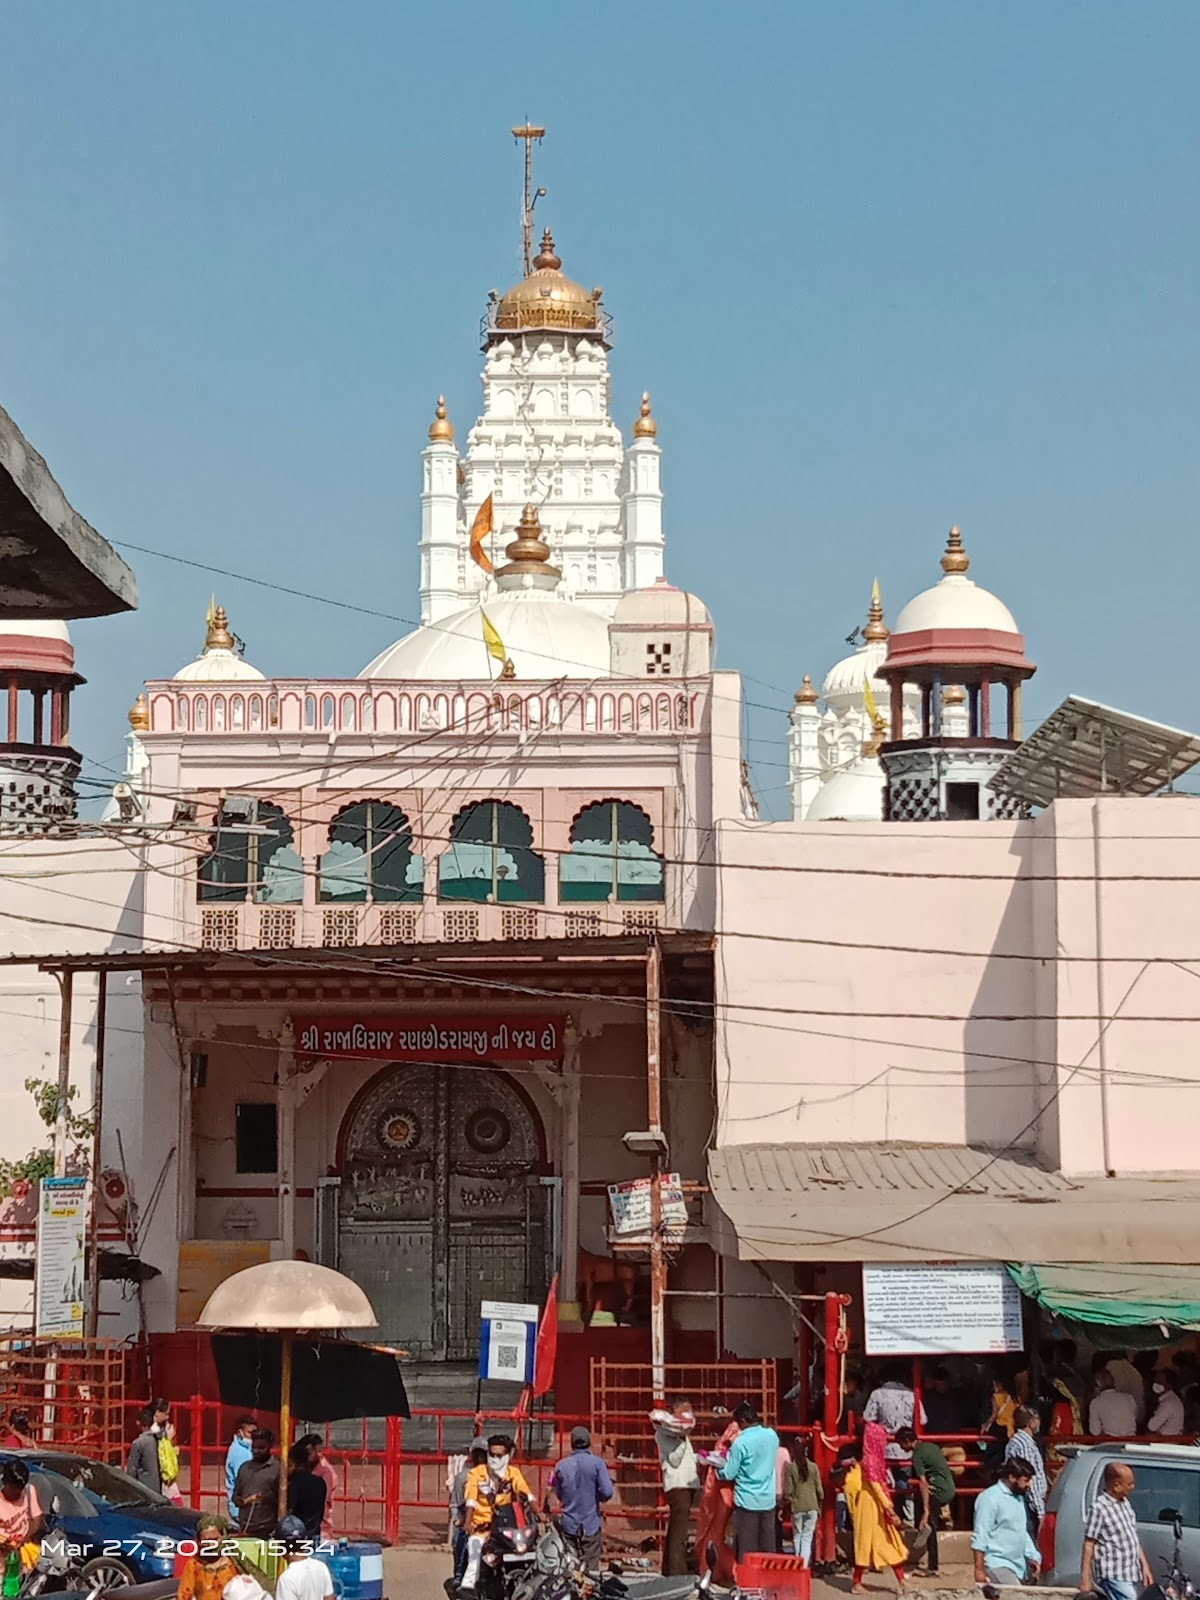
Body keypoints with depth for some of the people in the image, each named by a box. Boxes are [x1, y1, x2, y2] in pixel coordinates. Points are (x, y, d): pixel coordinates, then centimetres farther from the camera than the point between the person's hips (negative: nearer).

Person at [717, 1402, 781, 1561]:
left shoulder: (740, 1443, -15)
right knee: (767, 1546, 8)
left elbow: (729, 1474, -10)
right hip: (768, 1500, 5)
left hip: (747, 1500, -5)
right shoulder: (772, 1436, 1)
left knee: (746, 1548, 0)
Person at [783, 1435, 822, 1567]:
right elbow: (819, 1489, 2)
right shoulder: (813, 1467, -2)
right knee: (807, 1537, 3)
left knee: (797, 1536, 14)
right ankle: (805, 1565, -7)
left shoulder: (790, 1467, -7)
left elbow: (788, 1490, -8)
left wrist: (787, 1500, 12)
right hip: (812, 1507, 1)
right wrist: (819, 1506, 15)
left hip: (797, 1507, -1)